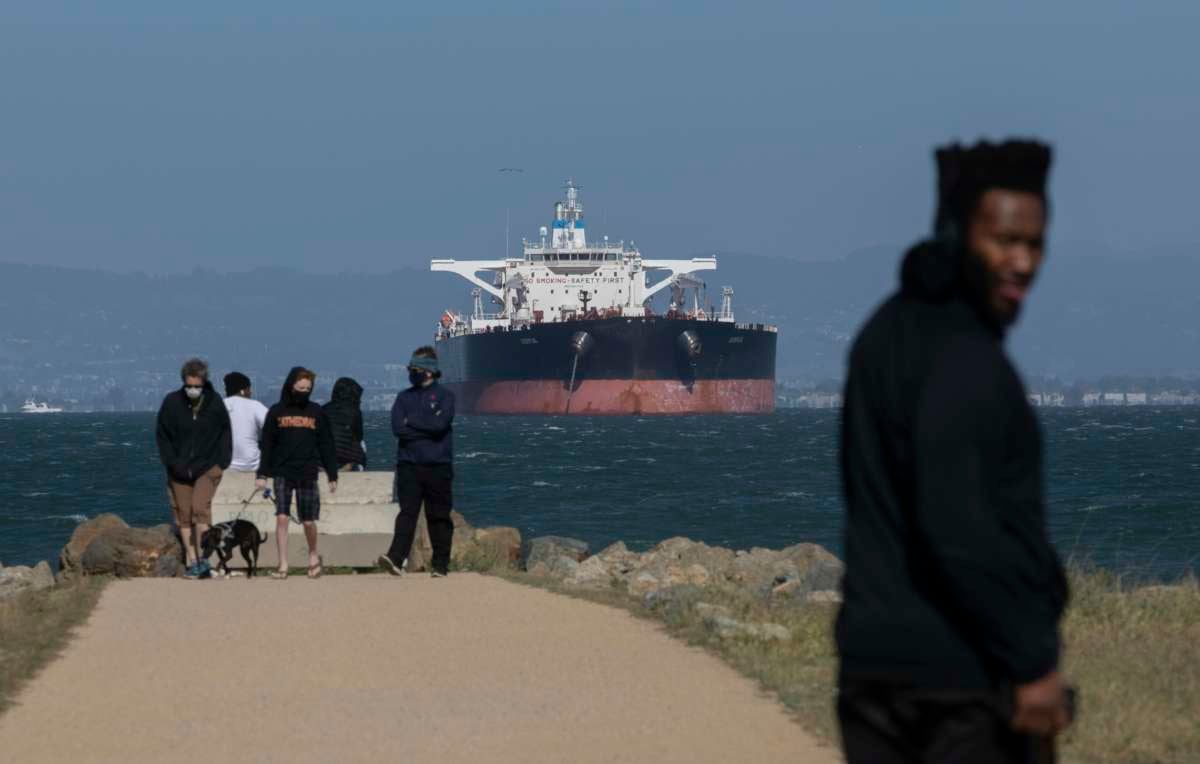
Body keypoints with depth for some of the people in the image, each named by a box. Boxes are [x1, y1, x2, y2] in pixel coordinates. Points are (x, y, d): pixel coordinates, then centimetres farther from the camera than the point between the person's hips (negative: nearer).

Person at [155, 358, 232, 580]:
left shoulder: (214, 403, -3)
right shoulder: (172, 403, -4)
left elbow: (225, 434, 8)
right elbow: (161, 435, 4)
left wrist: (221, 463, -2)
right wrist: (172, 463, -5)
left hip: (207, 467, -2)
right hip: (179, 469, 2)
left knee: (200, 508, -17)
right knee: (183, 514, 3)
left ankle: (202, 559, -17)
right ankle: (191, 561, 8)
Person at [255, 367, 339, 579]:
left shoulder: (316, 412, 5)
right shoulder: (276, 412, 4)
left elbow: (326, 446, 8)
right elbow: (266, 445, 5)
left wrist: (332, 475, 7)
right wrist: (262, 474, -1)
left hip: (308, 474, 0)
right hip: (282, 473, 0)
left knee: (309, 521, 2)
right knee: (281, 518, -9)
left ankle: (313, 555, 27)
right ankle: (283, 565, -6)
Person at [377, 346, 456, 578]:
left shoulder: (445, 396, 4)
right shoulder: (404, 397, 13)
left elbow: (440, 423, -13)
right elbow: (397, 427, -1)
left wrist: (411, 421, -4)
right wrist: (427, 428, -6)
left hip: (438, 465, -2)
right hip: (409, 465, 2)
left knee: (439, 516, 3)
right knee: (407, 512, -10)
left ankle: (440, 564, 10)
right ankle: (396, 558, -22)